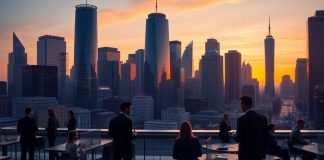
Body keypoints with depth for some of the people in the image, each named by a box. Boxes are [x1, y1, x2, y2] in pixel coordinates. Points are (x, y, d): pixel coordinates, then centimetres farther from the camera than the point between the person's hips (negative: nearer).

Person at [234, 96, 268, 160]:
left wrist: (235, 136, 9)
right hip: (259, 153, 5)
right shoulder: (263, 118, 3)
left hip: (246, 154, -5)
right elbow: (266, 137, 7)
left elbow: (238, 138, -14)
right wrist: (263, 153, 16)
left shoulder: (242, 119, -14)